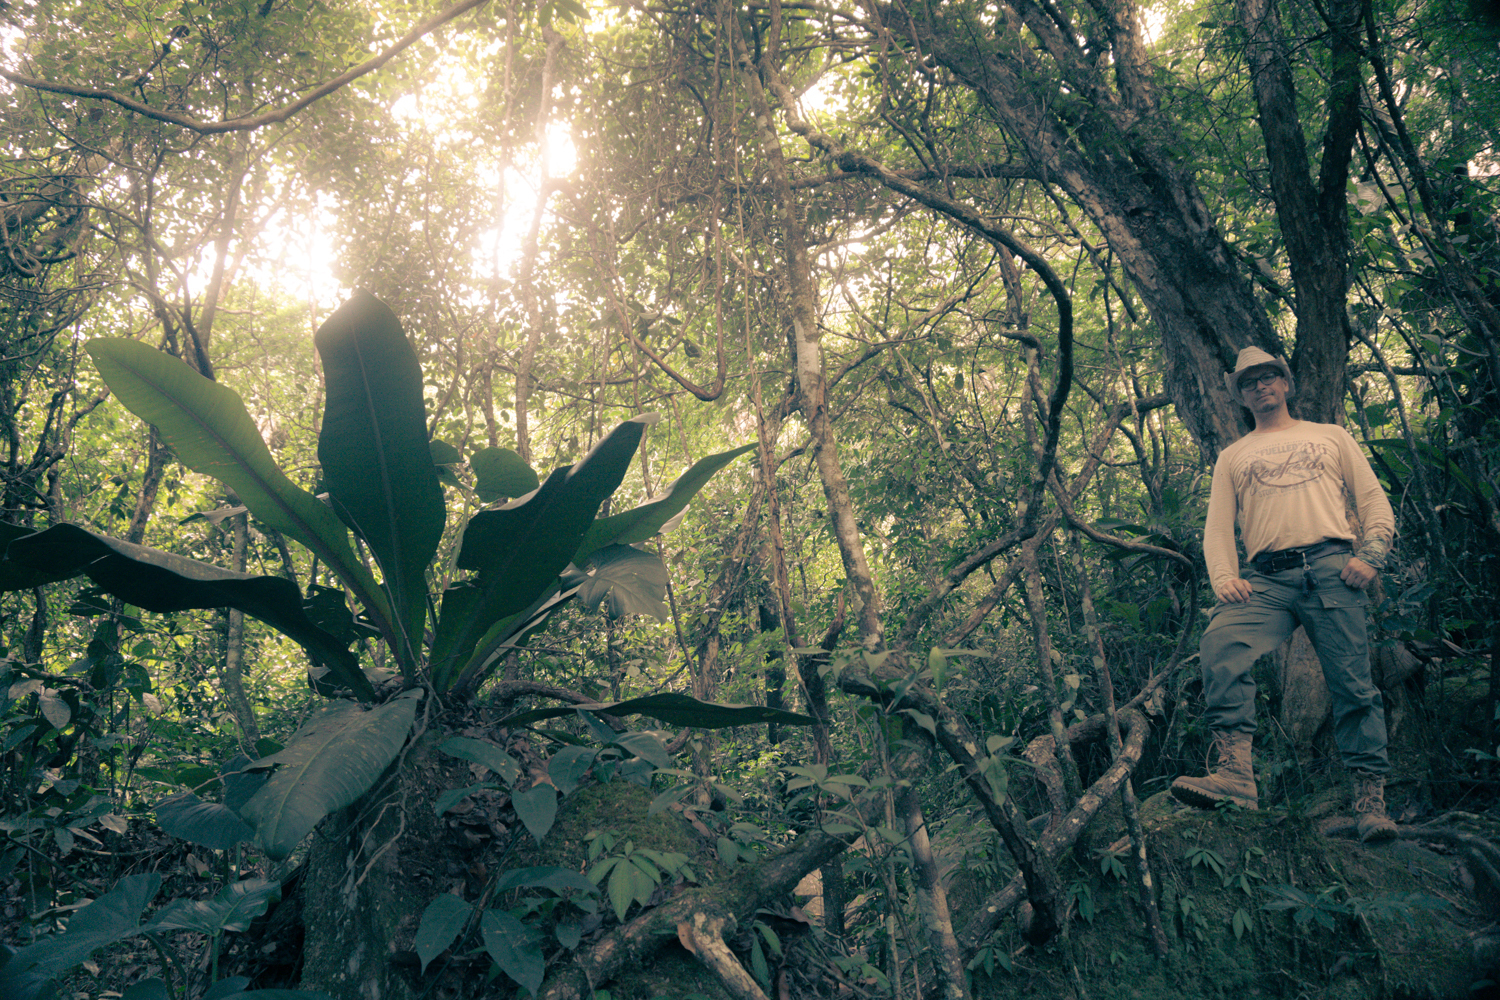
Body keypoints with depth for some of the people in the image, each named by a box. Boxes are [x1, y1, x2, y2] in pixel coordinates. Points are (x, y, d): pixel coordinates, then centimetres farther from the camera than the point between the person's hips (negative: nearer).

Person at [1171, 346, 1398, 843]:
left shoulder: (1331, 436, 24)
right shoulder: (1232, 456, 25)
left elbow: (1375, 501, 17)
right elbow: (1218, 527, 15)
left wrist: (1371, 555, -3)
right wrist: (1224, 577, -5)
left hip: (1331, 568, 0)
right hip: (1267, 578, 0)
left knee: (1353, 685, -8)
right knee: (1219, 645, -28)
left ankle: (1371, 798, 0)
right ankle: (1235, 771, -34)